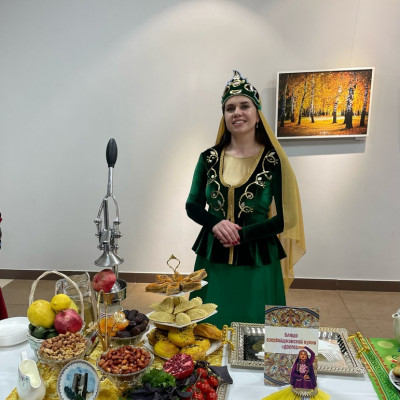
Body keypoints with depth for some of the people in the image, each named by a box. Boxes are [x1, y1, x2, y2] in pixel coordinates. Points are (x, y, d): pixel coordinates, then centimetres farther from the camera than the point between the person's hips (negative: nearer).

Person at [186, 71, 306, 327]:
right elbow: (193, 206, 6)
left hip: (257, 264, -2)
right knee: (209, 328, 13)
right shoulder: (209, 158, 1)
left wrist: (242, 234, -16)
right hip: (213, 260, 2)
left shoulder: (273, 160, -7)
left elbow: (285, 218, -6)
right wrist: (216, 224, -14)